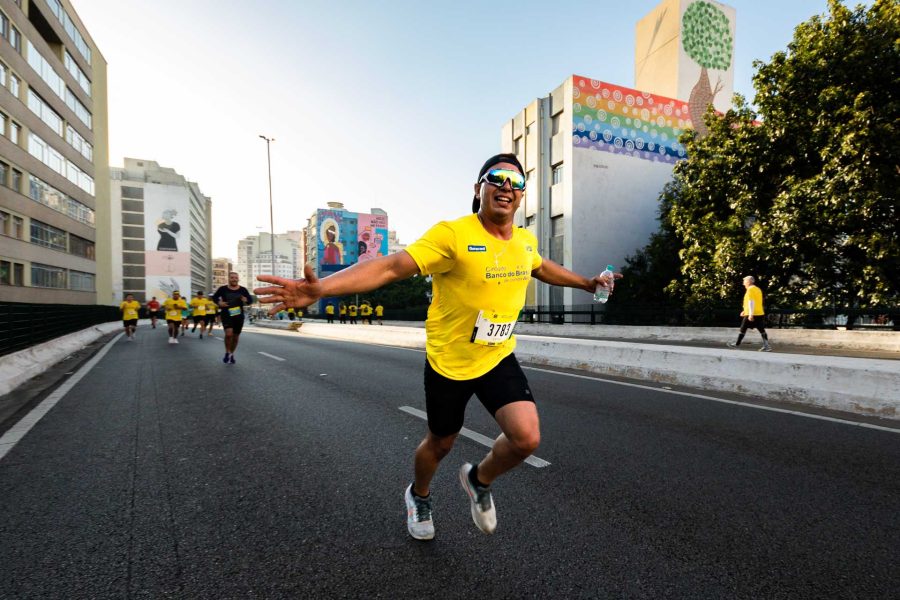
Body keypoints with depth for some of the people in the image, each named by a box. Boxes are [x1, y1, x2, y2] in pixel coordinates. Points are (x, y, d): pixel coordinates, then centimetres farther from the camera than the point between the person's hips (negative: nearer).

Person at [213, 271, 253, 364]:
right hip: (226, 315, -2)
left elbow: (251, 300, 4)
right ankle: (227, 353, 4)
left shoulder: (242, 289, -1)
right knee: (228, 334, -21)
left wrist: (246, 300, -19)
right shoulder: (223, 289, -2)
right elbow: (214, 297, 12)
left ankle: (232, 354, 34)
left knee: (236, 336, 12)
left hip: (239, 316, 2)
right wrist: (219, 302, -9)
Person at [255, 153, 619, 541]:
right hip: (448, 362, -4)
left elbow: (542, 268, 23)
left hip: (499, 358, 5)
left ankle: (479, 480, 24)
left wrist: (588, 283, 32)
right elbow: (391, 266, -32)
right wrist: (320, 288, -45)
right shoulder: (453, 234, -22)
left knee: (527, 438, -13)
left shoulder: (526, 240, -1)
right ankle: (418, 496, 53)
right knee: (440, 443, 16)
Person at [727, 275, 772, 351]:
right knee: (762, 330, 7)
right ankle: (766, 346, 4)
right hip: (760, 314, 8)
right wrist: (745, 311, 28)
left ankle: (737, 344, 11)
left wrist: (750, 314, -21)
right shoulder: (758, 289, 16)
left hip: (751, 315, -8)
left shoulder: (750, 289, -11)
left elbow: (751, 302, -19)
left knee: (743, 329, 3)